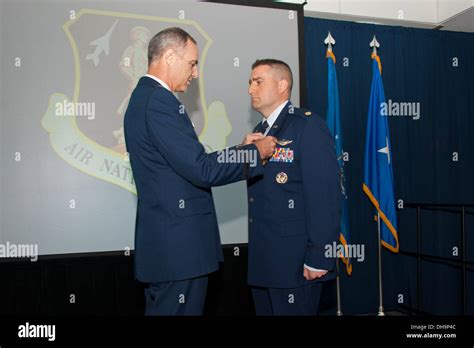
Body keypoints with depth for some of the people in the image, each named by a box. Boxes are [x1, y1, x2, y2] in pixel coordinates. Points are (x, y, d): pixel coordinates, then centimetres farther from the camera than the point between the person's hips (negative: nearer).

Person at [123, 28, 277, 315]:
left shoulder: (145, 97, 15)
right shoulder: (159, 101, -18)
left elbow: (189, 163, 14)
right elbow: (202, 170, -22)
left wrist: (241, 149, 9)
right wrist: (254, 152, -8)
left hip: (163, 245, 10)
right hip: (179, 247, -10)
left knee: (162, 308, 19)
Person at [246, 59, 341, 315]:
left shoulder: (308, 126, -10)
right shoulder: (259, 132, 15)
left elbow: (325, 195, -17)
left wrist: (319, 258, -19)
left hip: (295, 262, -7)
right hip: (261, 261, 8)